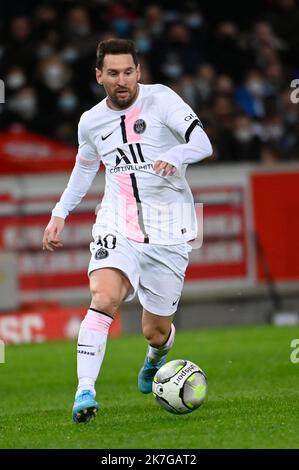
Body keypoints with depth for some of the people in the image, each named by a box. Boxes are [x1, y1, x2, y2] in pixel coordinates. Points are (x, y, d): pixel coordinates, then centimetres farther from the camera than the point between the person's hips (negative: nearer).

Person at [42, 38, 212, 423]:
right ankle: (85, 392, -30)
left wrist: (175, 155, -37)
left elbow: (201, 142, -17)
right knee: (104, 298, -28)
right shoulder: (91, 121, 6)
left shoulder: (161, 99, -6)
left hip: (168, 231, -1)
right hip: (116, 227, 1)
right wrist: (60, 214, 22)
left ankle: (157, 356, 47)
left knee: (156, 331, 8)